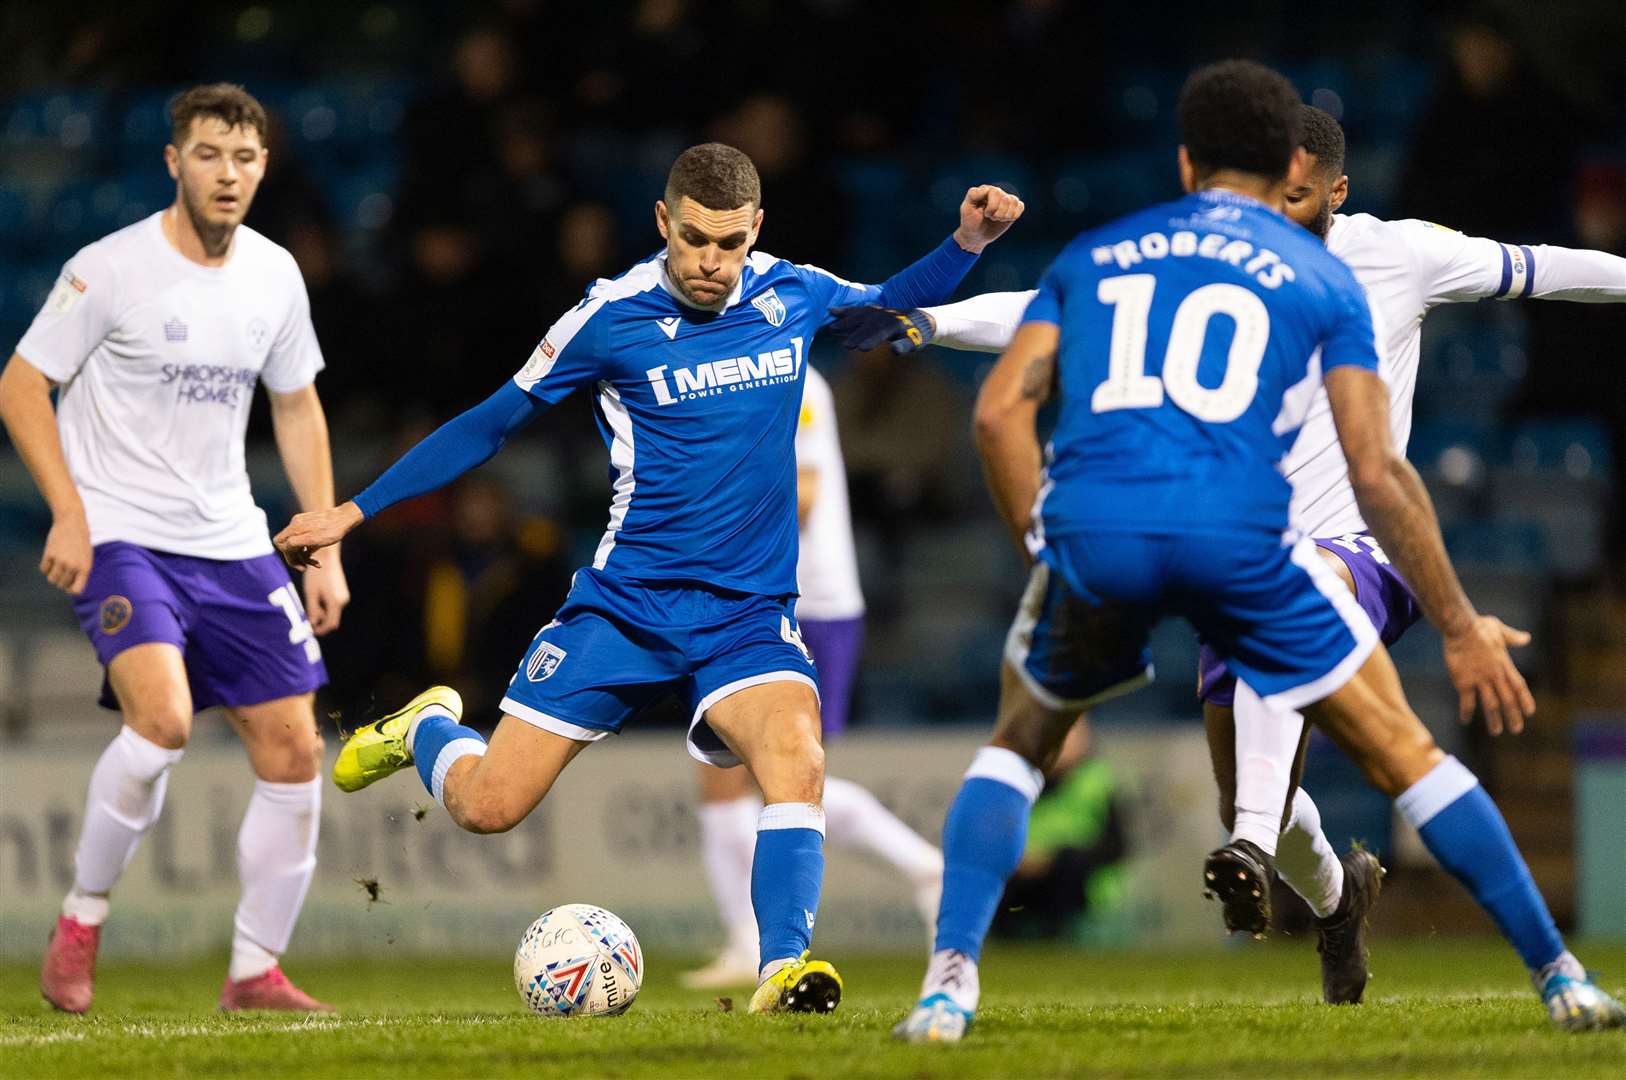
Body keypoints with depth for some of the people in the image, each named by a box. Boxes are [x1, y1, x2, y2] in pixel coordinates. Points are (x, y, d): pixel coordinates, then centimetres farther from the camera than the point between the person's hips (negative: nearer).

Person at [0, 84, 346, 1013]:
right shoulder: (110, 270, -11)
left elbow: (298, 409, 17)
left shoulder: (274, 275, 5)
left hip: (232, 546, 6)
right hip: (123, 541, -6)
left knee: (294, 753, 0)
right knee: (163, 718, -28)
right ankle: (83, 920, -9)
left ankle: (256, 972, 12)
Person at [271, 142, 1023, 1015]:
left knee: (797, 758, -29)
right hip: (623, 606, -1)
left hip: (748, 615, 2)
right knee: (487, 806, -3)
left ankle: (782, 971, -28)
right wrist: (354, 512, 3)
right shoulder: (612, 318, -8)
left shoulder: (794, 295, 2)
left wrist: (967, 242, 6)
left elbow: (891, 307, 25)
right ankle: (425, 729, 30)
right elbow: (490, 423, 3)